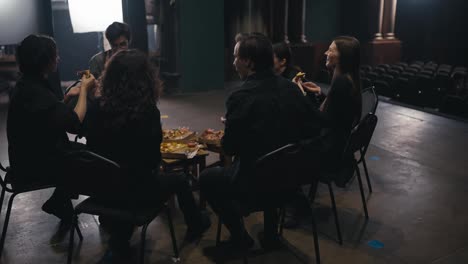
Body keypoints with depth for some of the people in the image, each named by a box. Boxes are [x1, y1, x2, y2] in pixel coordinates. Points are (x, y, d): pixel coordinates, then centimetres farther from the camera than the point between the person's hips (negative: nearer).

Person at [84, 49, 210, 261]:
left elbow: (92, 148, 5)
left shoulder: (97, 107, -8)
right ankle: (196, 224, 47)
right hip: (135, 191, -4)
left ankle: (119, 238, 33)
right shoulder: (147, 111, -19)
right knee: (179, 180, 22)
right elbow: (153, 159, -9)